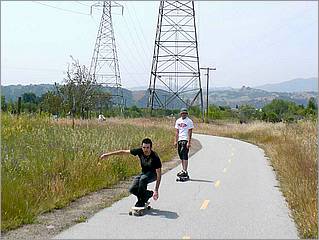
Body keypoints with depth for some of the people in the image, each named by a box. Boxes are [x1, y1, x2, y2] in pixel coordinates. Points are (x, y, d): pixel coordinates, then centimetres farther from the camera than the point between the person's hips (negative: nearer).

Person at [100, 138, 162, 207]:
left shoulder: (155, 157, -31)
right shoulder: (140, 151, -19)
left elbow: (159, 174, -29)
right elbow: (124, 152, -10)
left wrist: (156, 190, -35)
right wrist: (108, 154, -7)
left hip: (153, 174, -5)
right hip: (144, 172, 5)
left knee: (143, 179, -37)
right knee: (132, 189, -13)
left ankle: (141, 201, -17)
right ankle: (149, 194, 14)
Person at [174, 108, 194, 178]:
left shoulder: (189, 121, -4)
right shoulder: (178, 121, 14)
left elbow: (190, 133, -9)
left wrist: (189, 142, -16)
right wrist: (175, 141, 11)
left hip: (186, 140, -6)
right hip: (179, 140, 6)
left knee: (184, 155, -13)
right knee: (181, 156, 8)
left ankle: (185, 171, -15)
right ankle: (183, 170, 14)